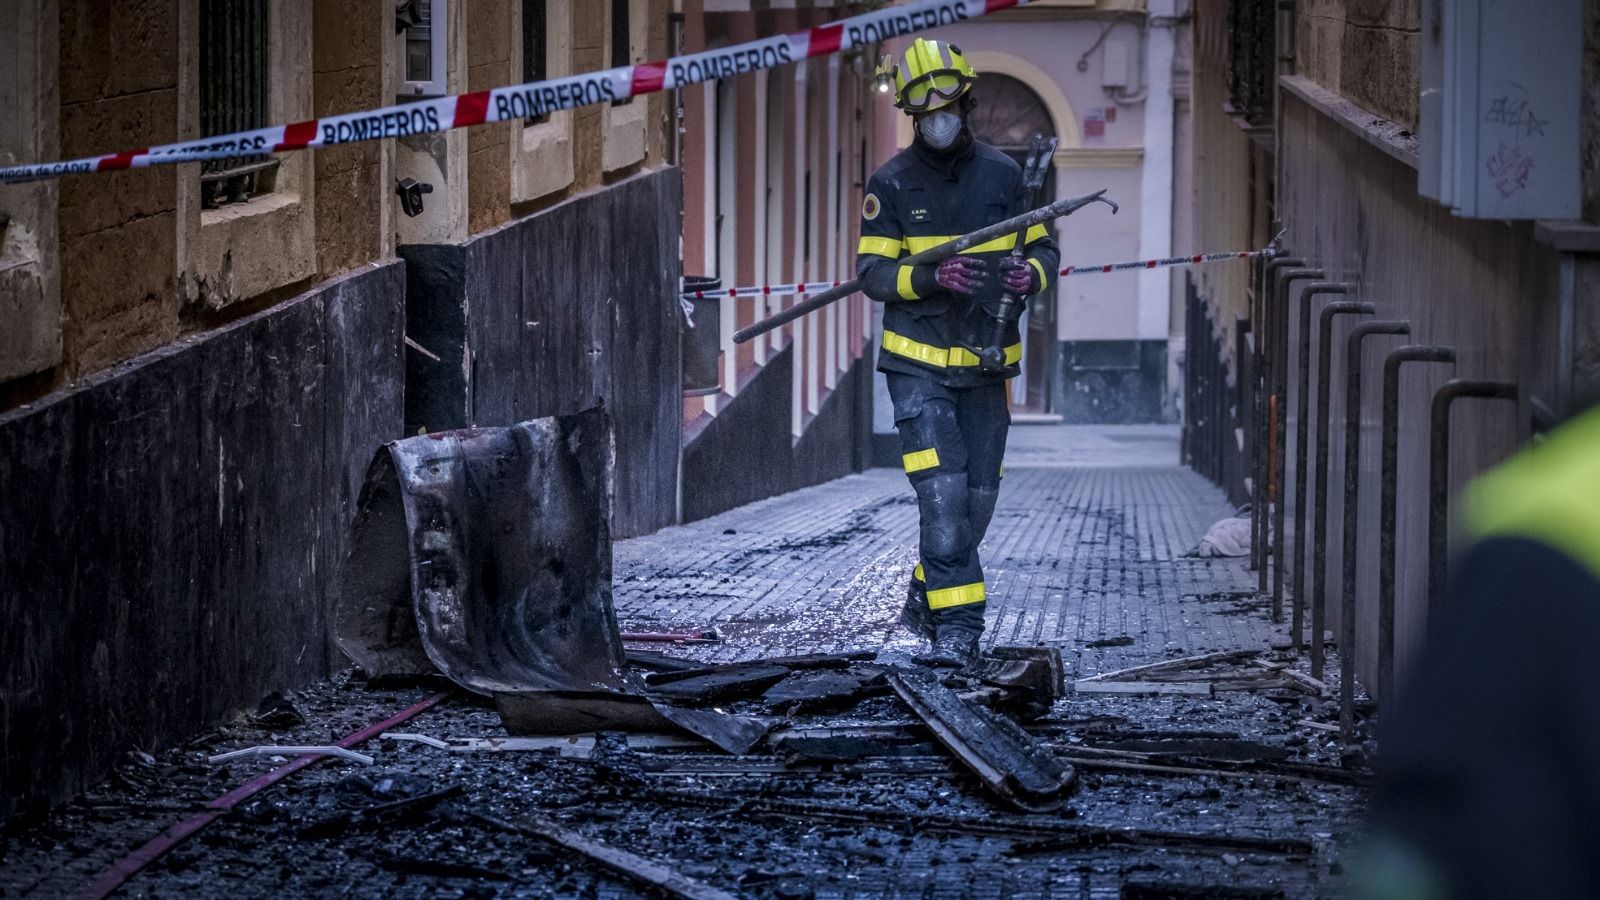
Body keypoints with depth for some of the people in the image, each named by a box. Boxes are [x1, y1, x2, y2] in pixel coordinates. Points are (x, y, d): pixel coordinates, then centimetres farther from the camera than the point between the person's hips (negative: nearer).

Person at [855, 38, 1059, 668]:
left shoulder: (1002, 173, 5)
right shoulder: (891, 184, -3)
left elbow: (1043, 249, 11)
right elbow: (873, 273, -6)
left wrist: (1030, 274, -13)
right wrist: (932, 277, -24)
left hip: (986, 366, 4)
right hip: (919, 367, -3)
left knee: (977, 501, 10)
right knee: (942, 494, -16)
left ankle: (925, 599, 32)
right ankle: (957, 628, -14)